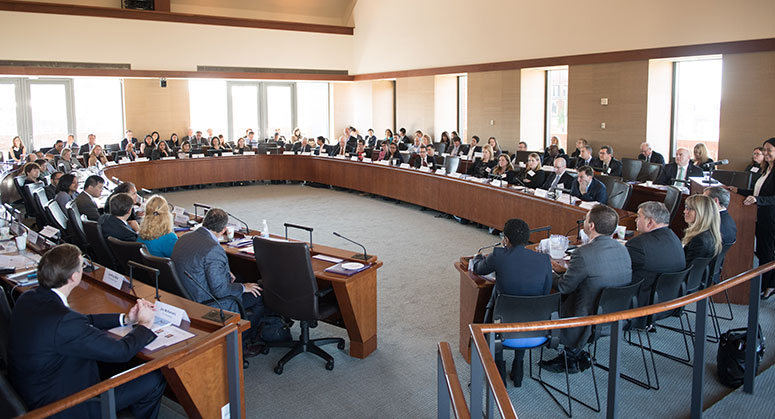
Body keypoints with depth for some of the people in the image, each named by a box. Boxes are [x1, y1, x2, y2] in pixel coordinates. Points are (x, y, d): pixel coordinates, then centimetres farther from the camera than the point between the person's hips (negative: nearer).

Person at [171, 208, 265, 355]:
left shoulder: (184, 238, 1)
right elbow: (220, 290, -26)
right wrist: (243, 287, -8)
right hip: (207, 307, -10)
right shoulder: (213, 250, -28)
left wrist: (225, 273, 16)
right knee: (260, 297, 1)